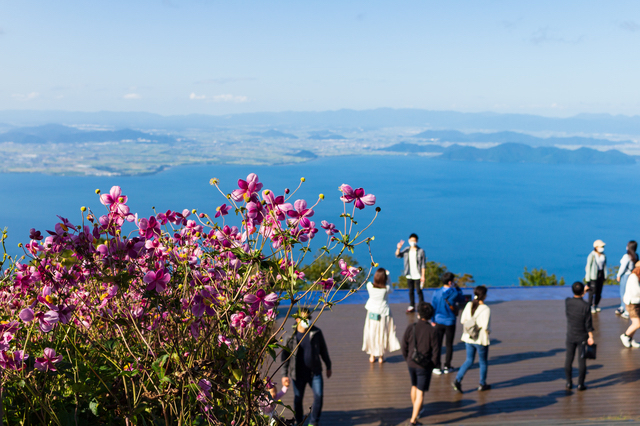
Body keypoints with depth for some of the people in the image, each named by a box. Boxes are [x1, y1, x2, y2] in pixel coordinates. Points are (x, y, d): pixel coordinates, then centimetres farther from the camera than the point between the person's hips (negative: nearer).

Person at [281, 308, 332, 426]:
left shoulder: (316, 332, -2)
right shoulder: (291, 336, -8)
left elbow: (323, 350, 10)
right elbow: (285, 355, -3)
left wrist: (328, 366, 17)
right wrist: (284, 374, -7)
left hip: (315, 372, 1)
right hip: (298, 373, -1)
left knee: (319, 396, -3)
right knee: (297, 398, 10)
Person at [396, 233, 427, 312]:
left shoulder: (420, 251, -8)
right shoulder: (406, 250, 4)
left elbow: (423, 265, -7)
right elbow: (398, 255, -3)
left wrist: (423, 276, -10)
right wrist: (398, 248, -23)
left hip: (418, 275, -4)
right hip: (409, 275, 4)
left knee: (419, 291, -3)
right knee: (410, 291, 12)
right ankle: (411, 306, 21)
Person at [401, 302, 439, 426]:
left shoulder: (411, 327, -9)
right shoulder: (431, 330, -15)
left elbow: (404, 347, -3)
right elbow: (435, 350, -12)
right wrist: (432, 364, 3)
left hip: (411, 363, 3)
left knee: (414, 386, 26)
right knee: (420, 392, 4)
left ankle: (416, 410, 45)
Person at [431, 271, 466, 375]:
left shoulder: (437, 292, -7)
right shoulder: (455, 293, -14)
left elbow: (433, 307, 0)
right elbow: (462, 300, 7)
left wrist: (433, 320, 13)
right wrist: (457, 287, 9)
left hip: (439, 321, 2)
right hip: (450, 322, -1)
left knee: (437, 344, 8)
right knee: (449, 345, 12)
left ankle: (437, 367, 10)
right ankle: (447, 366, 18)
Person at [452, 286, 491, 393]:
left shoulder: (469, 305, -4)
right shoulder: (486, 309, -21)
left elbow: (463, 320, 1)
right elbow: (485, 327, -23)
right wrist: (488, 330, -2)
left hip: (468, 338, 5)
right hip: (480, 340, -5)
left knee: (469, 360, 18)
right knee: (483, 362, 15)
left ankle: (458, 380, 4)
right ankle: (482, 384, 28)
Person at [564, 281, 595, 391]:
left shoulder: (567, 302, -11)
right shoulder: (585, 306, -19)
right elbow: (588, 324, -15)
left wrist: (583, 293, 18)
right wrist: (591, 337, -6)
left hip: (570, 336, 3)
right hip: (582, 337, -3)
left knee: (569, 359, 12)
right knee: (582, 360, 6)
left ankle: (569, 383, 18)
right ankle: (580, 384, 11)